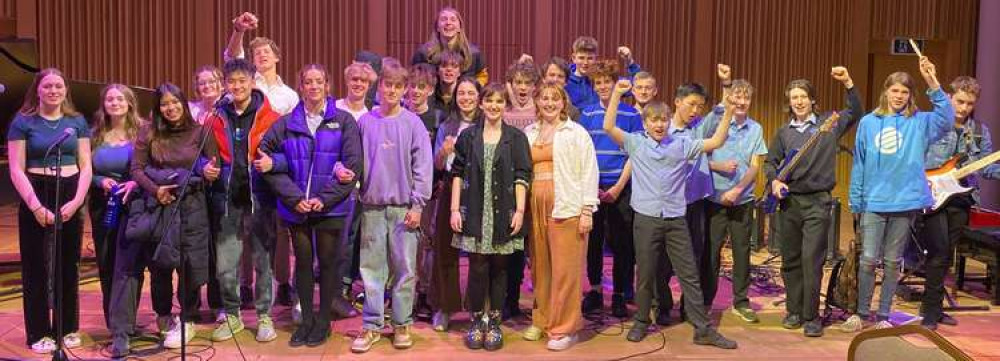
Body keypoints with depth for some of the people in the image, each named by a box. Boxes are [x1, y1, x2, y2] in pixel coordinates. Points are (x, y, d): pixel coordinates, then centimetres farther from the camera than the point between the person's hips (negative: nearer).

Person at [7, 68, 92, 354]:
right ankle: (39, 333, 12)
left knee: (69, 265, 7)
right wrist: (36, 205, -16)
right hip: (35, 196, -2)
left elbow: (86, 166, 4)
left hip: (71, 195, 2)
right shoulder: (23, 122, 0)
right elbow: (16, 171, -5)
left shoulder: (77, 122, 8)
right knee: (36, 267, 3)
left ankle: (68, 328, 19)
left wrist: (77, 201, -10)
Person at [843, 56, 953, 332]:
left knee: (892, 262, 8)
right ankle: (861, 313, 13)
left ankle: (883, 316, 19)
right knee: (868, 260, -2)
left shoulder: (920, 123, 4)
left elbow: (946, 120, -18)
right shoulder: (868, 123, 5)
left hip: (906, 202, 0)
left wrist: (933, 83, -24)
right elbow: (859, 164, 7)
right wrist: (855, 201, 6)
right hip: (873, 203, 0)